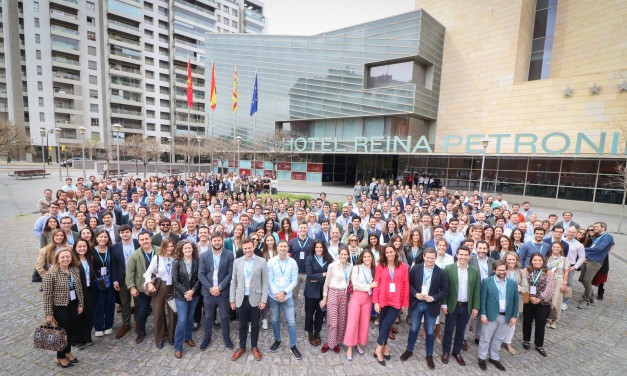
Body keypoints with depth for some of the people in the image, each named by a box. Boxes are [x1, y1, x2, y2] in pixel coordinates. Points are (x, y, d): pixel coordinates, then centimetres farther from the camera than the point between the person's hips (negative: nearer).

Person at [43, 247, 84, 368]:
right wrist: (48, 313, -12)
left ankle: (67, 351, 37)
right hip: (59, 306, -5)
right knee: (65, 330, 5)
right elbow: (47, 295, -14)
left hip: (73, 304, 5)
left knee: (73, 328, 13)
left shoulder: (75, 270, -3)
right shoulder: (51, 274, -19)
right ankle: (61, 357, 28)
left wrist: (80, 304, 7)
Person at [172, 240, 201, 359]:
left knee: (190, 318, 16)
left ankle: (188, 338, 38)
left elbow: (199, 278, -5)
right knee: (182, 321, -3)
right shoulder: (176, 262, -10)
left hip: (194, 294, 2)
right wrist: (185, 292, -14)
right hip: (181, 295, -2)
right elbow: (175, 281, -10)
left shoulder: (197, 261, -6)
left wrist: (192, 291, -15)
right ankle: (177, 347, 12)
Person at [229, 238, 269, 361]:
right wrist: (232, 299, 3)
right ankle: (242, 347, 34)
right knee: (243, 325, 15)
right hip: (241, 299, 2)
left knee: (255, 325, 12)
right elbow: (233, 282, 5)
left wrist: (264, 300, -9)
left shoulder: (262, 261, -8)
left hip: (255, 299, -1)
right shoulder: (237, 262, 0)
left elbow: (265, 282, -5)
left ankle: (254, 347, 32)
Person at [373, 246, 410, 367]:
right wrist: (376, 302, -7)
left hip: (396, 302, -1)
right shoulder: (380, 266, -5)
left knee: (386, 325, -4)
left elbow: (406, 286, 1)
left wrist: (405, 303, 2)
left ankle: (379, 349, 15)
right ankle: (384, 346, 33)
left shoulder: (403, 267, -3)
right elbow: (376, 284, -4)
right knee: (382, 324, 13)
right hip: (383, 301, 1)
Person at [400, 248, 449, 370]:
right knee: (414, 329, 16)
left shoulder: (441, 272, -10)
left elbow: (445, 290, -5)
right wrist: (415, 294, -16)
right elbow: (409, 284, 0)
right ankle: (409, 350, 36)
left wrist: (433, 298, -19)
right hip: (416, 304, 1)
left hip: (431, 306, 0)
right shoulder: (415, 268, -8)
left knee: (430, 332, 15)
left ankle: (429, 356, 34)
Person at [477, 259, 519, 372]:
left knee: (498, 339, 17)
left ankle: (494, 358, 34)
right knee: (485, 338, 9)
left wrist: (514, 316, 3)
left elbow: (515, 301, 7)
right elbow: (483, 299, -8)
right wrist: (483, 314, -11)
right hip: (491, 315, -3)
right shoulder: (486, 281, -8)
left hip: (506, 316, 3)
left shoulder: (512, 283, 3)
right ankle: (482, 358, 25)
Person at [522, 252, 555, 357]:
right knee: (527, 322, 15)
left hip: (542, 303, -1)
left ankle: (539, 345, 27)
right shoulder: (526, 271, -1)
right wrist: (530, 297, -17)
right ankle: (526, 340, 34)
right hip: (528, 301, 1)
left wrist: (539, 298, -17)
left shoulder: (548, 273, -4)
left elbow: (549, 289, -11)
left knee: (540, 324, 8)